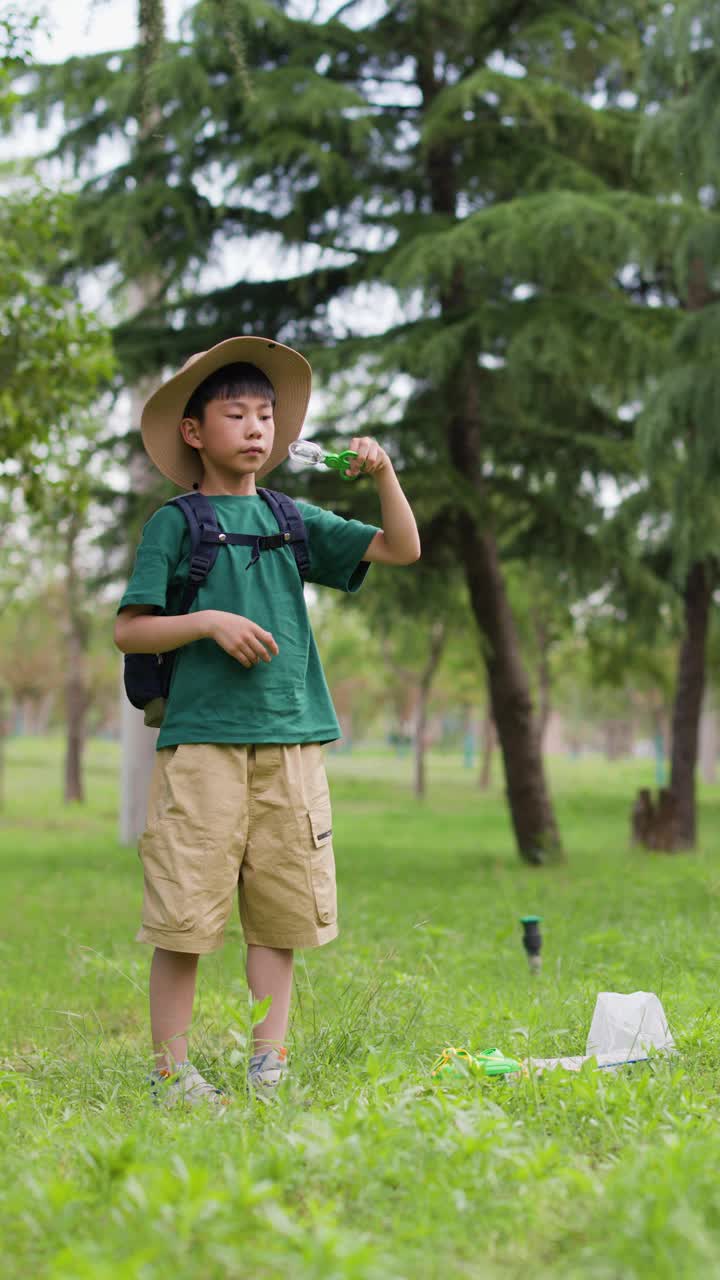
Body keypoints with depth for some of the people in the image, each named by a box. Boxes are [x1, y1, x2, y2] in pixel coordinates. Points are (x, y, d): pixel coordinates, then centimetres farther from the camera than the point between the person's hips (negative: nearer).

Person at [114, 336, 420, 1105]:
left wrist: (384, 475, 0)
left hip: (290, 739, 5)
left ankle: (269, 1068, 13)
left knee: (282, 912, 6)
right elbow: (128, 630, -2)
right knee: (185, 916, -3)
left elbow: (401, 549, 14)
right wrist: (208, 621, -14)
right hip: (202, 740, -4)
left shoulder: (292, 521, 15)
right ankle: (171, 1072, 6)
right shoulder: (175, 523, 3)